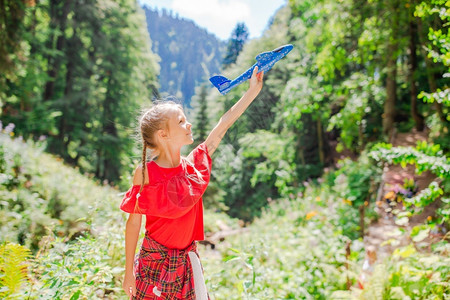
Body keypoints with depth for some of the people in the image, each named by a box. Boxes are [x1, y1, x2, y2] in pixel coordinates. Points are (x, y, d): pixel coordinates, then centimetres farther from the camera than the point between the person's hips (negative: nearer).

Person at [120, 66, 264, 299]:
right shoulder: (145, 173, -14)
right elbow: (133, 222, -9)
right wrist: (129, 271, -6)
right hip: (154, 260, -4)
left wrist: (253, 90, 2)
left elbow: (224, 124, -1)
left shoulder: (192, 166, -4)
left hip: (187, 260, 4)